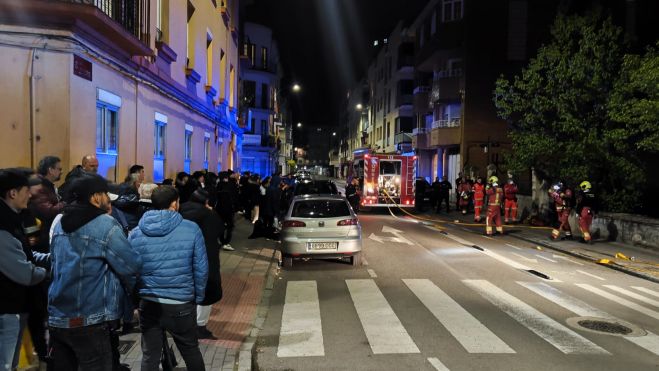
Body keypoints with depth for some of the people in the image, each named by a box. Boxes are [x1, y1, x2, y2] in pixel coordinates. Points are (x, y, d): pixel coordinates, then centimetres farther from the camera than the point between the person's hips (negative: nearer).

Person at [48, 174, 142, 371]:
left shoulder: (60, 224, 9)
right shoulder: (106, 225, -15)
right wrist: (131, 290, 8)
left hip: (58, 317, 8)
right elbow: (131, 266, -14)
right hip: (91, 321, -7)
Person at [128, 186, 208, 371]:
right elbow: (201, 269, -8)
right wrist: (198, 298, 5)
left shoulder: (135, 234, -3)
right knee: (191, 351, 18)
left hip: (148, 304, 2)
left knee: (150, 356, 15)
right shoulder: (191, 229, -10)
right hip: (181, 305, -2)